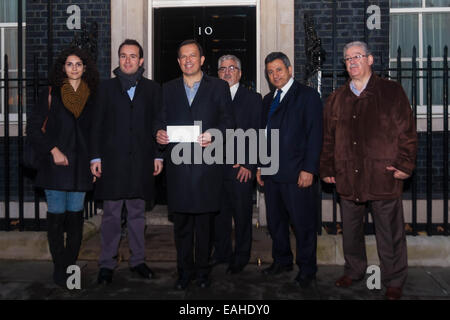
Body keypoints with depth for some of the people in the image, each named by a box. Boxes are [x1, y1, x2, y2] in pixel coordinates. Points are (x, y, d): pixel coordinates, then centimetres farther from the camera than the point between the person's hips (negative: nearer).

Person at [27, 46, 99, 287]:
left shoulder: (92, 96, 10)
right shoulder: (50, 94, 3)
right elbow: (33, 128, 1)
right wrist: (53, 150, -9)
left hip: (80, 164, 2)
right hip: (55, 162, -2)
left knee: (75, 215, 4)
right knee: (56, 215, 1)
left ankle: (71, 265, 14)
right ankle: (59, 269, 11)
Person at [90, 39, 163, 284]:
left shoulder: (152, 88, 10)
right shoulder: (106, 87, 8)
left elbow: (157, 124, 7)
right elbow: (97, 124, 4)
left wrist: (158, 156, 1)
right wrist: (95, 157, -3)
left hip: (141, 160, 1)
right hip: (112, 159, -1)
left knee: (137, 213, 9)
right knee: (111, 214, 4)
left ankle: (138, 260, 20)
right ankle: (107, 264, 14)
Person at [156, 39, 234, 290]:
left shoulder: (219, 87, 9)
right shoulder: (168, 89, 17)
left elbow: (228, 120, 2)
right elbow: (162, 121, 15)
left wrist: (213, 134, -16)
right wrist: (159, 134, -7)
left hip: (207, 164, -2)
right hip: (179, 164, 2)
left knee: (205, 222, 3)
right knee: (181, 223, 6)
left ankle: (203, 270, 18)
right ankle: (185, 271, 19)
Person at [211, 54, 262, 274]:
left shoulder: (253, 98, 3)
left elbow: (256, 134, -3)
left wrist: (248, 164, -10)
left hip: (241, 169, -3)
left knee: (242, 215, 4)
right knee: (219, 213, 12)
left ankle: (241, 257, 19)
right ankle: (222, 252, 27)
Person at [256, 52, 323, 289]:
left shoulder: (307, 95, -3)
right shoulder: (268, 100, 18)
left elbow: (314, 134, -9)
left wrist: (309, 169, -15)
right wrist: (260, 166, 13)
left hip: (297, 174, -6)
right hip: (271, 174, 6)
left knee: (303, 224, 2)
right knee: (275, 222, 14)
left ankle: (306, 269, 17)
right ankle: (282, 261, 31)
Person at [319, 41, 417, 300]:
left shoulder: (392, 92, 3)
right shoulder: (337, 99, 13)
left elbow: (408, 131, 0)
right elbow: (328, 138, 14)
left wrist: (405, 165, -8)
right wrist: (327, 169, 9)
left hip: (384, 177, -3)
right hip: (348, 179, 4)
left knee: (390, 234, 5)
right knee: (351, 231, 14)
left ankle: (394, 281, 21)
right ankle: (354, 271, 32)